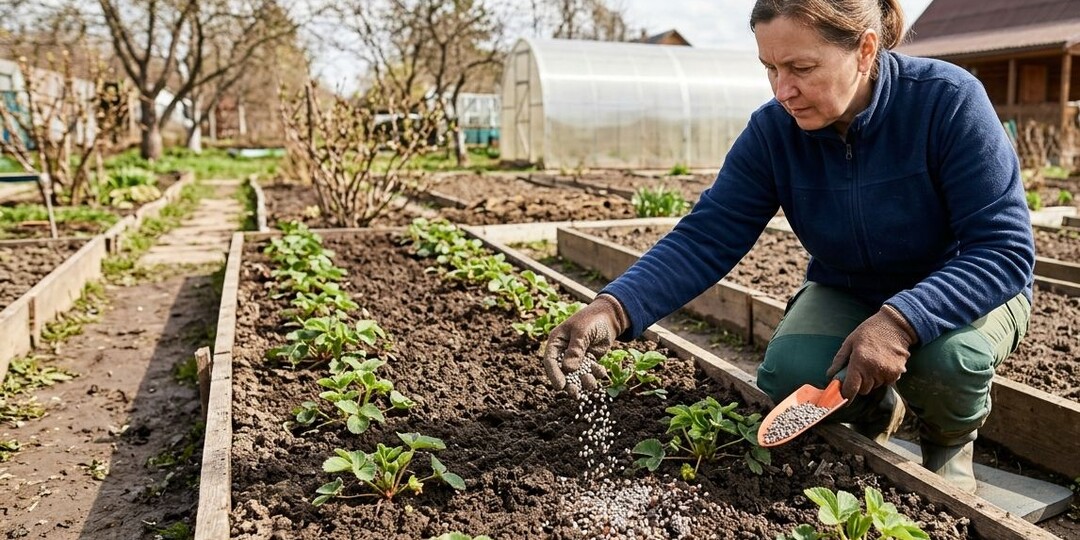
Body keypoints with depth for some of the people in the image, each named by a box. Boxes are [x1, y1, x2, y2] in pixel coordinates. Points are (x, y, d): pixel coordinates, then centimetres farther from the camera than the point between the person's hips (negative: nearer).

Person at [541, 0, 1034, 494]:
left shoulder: (947, 99, -25)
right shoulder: (772, 130, -16)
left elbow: (1006, 248, -26)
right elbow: (706, 237, -23)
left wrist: (900, 322, -43)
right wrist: (614, 310, -40)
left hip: (963, 292, -2)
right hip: (847, 295, 2)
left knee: (946, 356, -35)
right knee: (788, 374, -26)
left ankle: (951, 442, 4)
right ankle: (873, 411, 11)